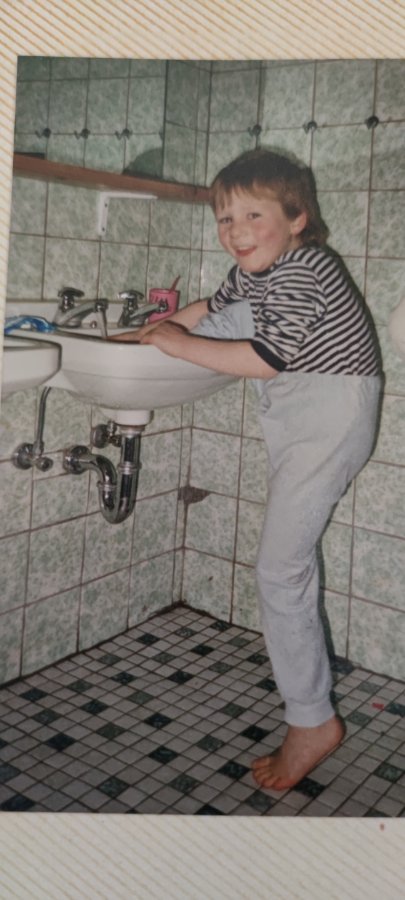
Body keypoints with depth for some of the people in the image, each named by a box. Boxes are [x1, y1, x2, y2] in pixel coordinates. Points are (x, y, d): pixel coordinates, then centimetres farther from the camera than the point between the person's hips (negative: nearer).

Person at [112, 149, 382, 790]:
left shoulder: (300, 272, -20)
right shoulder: (253, 268, 8)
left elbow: (265, 359, -27)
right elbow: (215, 310, 26)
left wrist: (181, 344, -20)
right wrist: (168, 323, 14)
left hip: (329, 418, -9)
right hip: (288, 413, 9)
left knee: (279, 567, -9)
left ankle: (312, 723, 3)